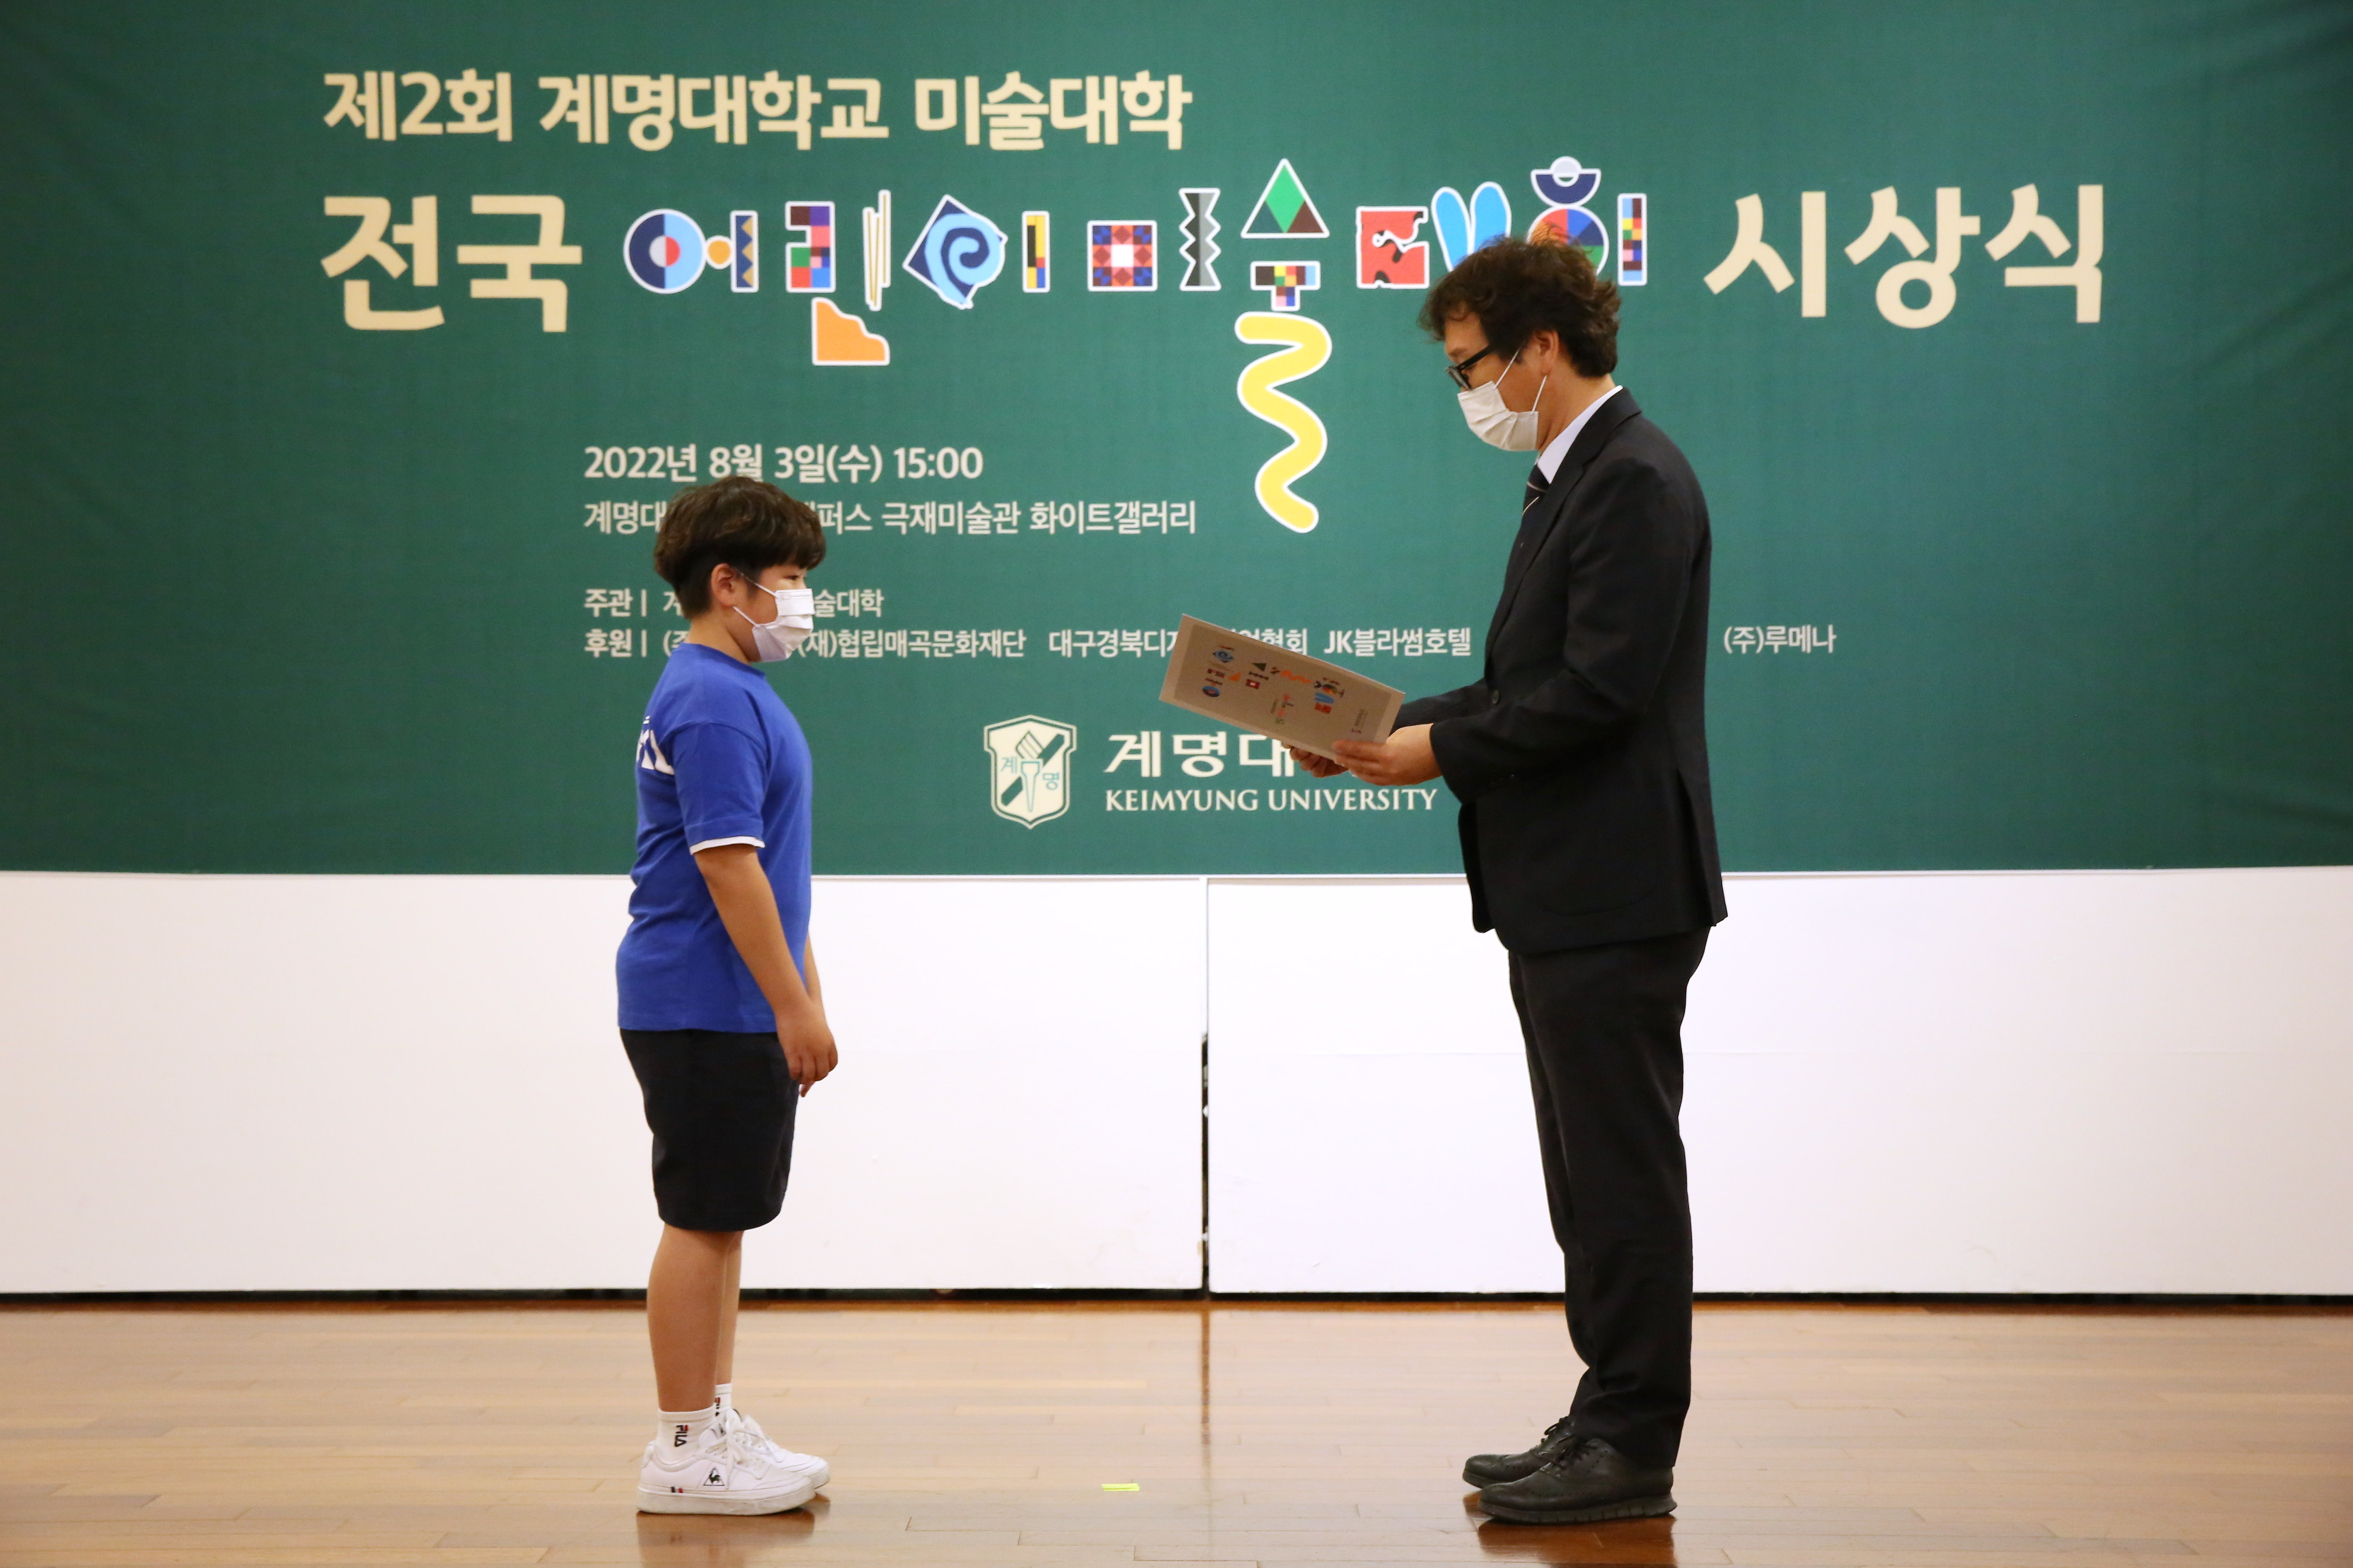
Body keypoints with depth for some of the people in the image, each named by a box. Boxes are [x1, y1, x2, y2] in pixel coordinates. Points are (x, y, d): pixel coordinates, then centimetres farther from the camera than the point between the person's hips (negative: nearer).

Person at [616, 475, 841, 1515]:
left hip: (738, 1013, 10)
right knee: (702, 1224, -4)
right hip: (708, 1010, -10)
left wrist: (800, 1000, 21)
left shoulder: (734, 692, 17)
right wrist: (795, 1005, -19)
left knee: (722, 1224, 14)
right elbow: (727, 865, -22)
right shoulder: (714, 702, -16)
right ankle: (684, 1451, 2)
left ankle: (717, 1425, 21)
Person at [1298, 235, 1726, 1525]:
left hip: (1614, 897, -11)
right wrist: (1396, 729, 6)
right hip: (1559, 896, 11)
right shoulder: (1570, 480, 17)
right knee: (1595, 1178, 15)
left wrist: (1442, 749, -15)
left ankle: (1633, 1449, 3)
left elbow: (1601, 690, -22)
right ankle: (1610, 1425, 24)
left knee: (1625, 1176, -4)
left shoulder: (1636, 482, -15)